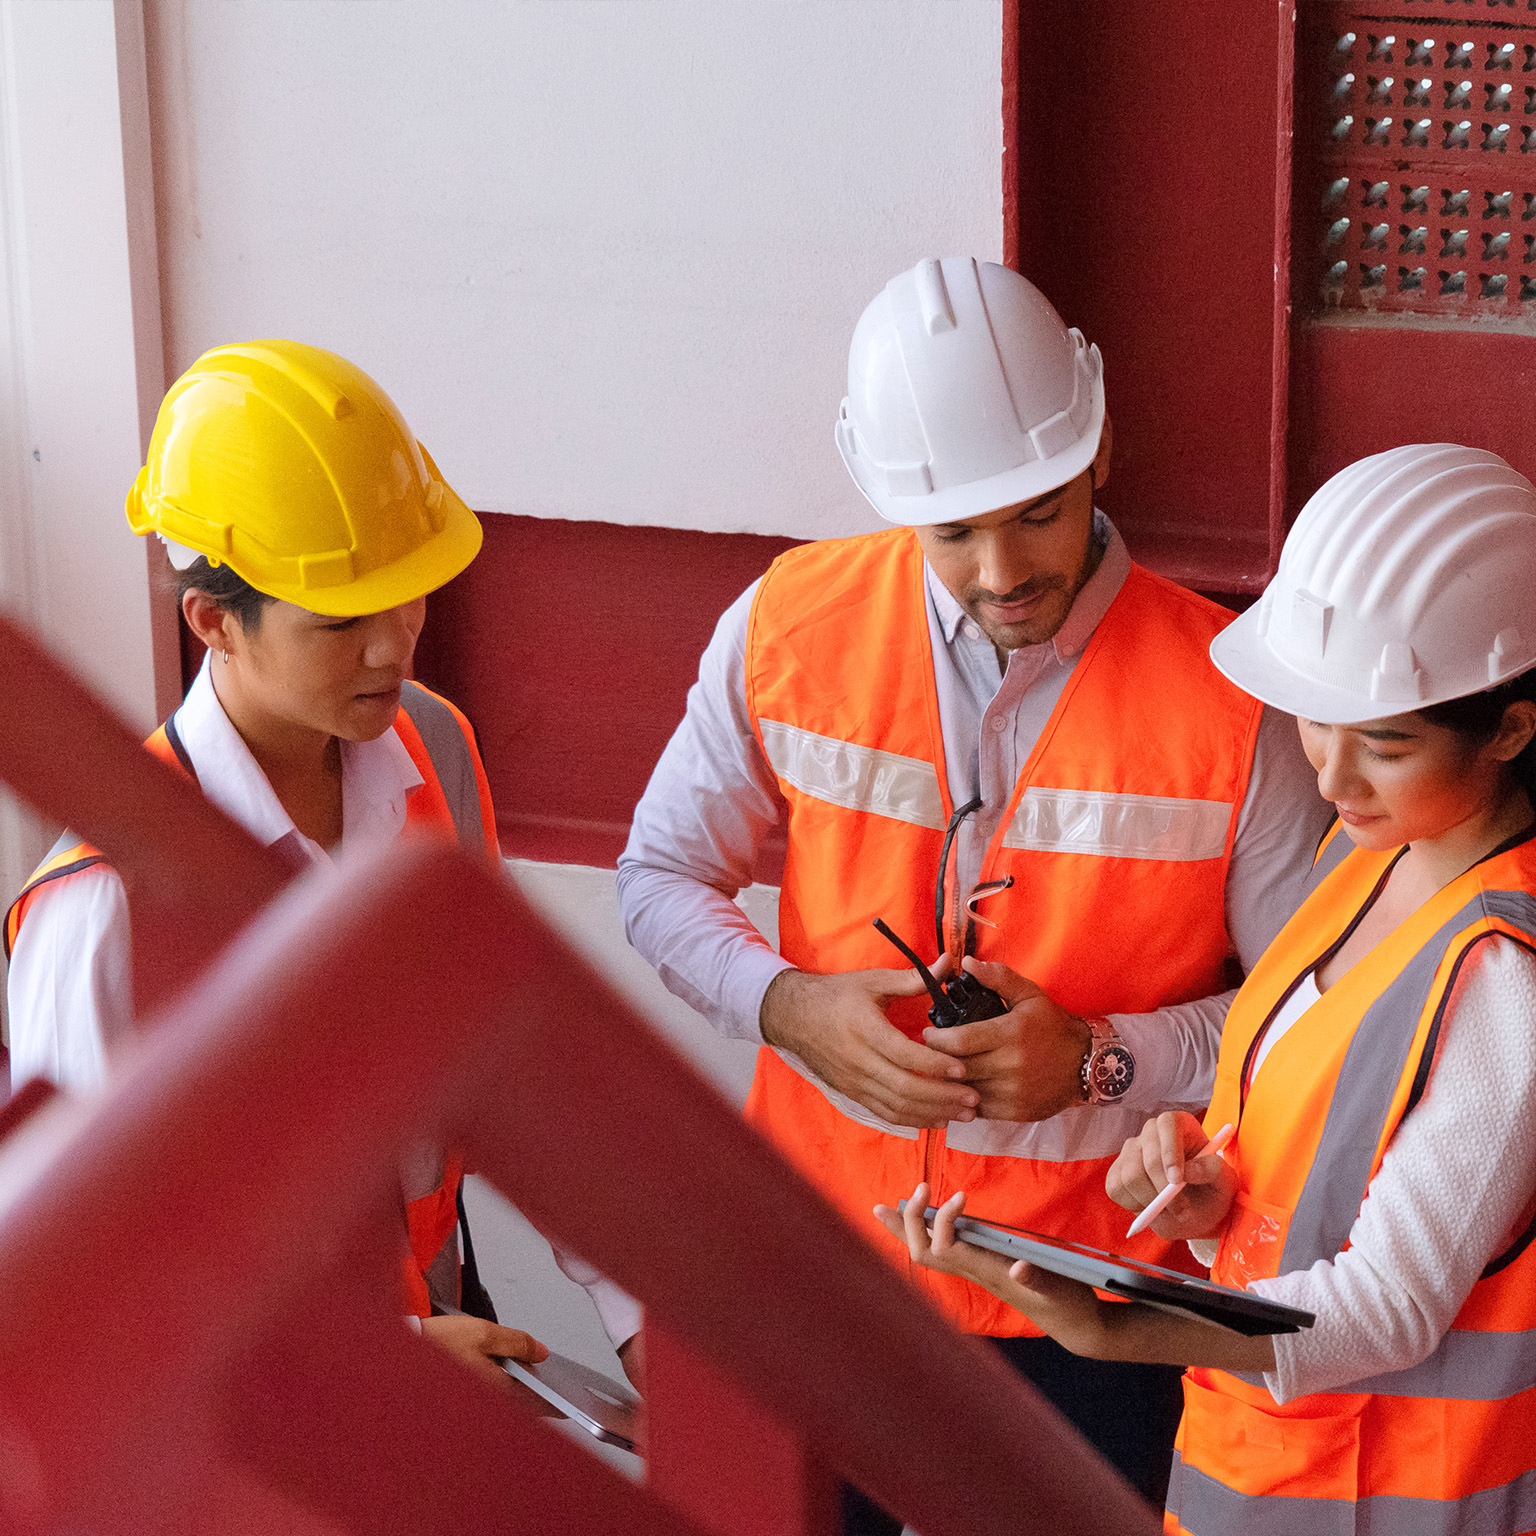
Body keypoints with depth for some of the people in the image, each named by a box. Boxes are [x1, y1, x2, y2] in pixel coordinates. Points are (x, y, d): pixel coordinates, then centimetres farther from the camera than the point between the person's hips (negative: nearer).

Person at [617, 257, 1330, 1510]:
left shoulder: (1226, 700, -15)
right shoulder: (786, 627, -7)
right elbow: (661, 876, 4)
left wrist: (1104, 1059, -23)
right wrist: (787, 1006, -15)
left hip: (1090, 1289, -2)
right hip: (824, 1257, 2)